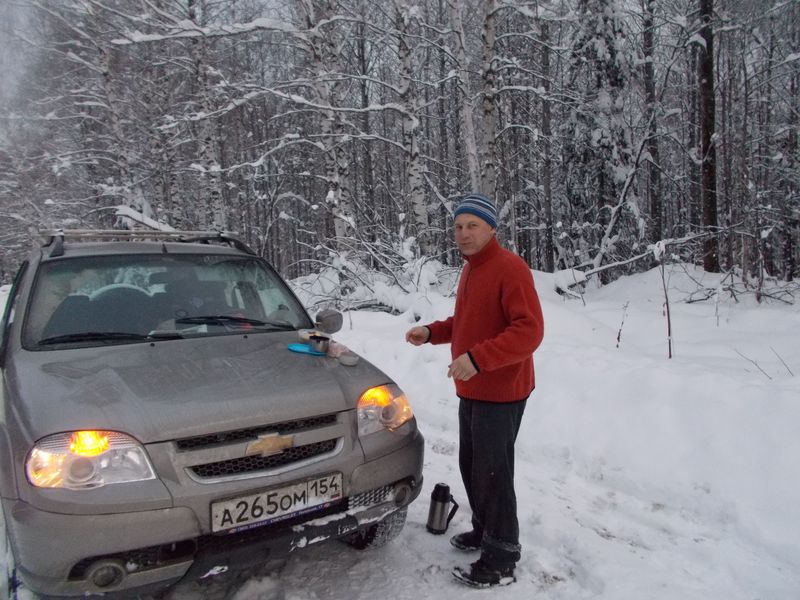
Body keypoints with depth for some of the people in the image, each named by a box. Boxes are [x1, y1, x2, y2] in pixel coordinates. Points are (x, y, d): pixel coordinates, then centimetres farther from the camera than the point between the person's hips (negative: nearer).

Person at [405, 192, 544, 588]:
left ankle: (501, 561, 13)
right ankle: (483, 530, 38)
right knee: (471, 466, 19)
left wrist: (477, 358, -32)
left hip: (500, 394, -9)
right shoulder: (470, 270, 13)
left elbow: (530, 331, -25)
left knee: (493, 474, -1)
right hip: (471, 391, 9)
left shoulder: (510, 268, -18)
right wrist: (431, 332, 6)